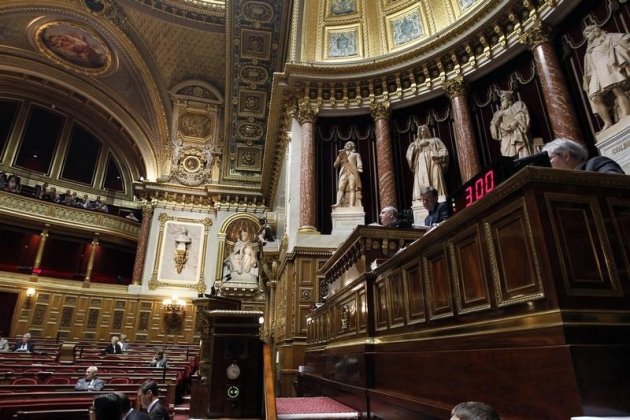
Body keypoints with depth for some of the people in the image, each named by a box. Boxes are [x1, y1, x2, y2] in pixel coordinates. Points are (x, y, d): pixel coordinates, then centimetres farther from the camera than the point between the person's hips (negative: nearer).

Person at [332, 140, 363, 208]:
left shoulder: (356, 154, 23)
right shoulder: (342, 155, 28)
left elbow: (359, 162, 5)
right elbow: (335, 165, 20)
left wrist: (359, 168, -17)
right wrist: (339, 157, 4)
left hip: (353, 173, -2)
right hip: (344, 174, 2)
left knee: (352, 189, -15)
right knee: (340, 188, -18)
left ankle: (351, 205, -24)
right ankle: (338, 203, -30)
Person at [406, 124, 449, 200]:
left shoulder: (435, 140, 23)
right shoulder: (417, 142, 26)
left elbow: (443, 150, 12)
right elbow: (410, 152, 9)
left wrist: (438, 156, -7)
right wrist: (419, 144, 0)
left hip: (433, 162, 0)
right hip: (422, 163, 0)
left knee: (436, 179, -14)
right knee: (422, 179, -21)